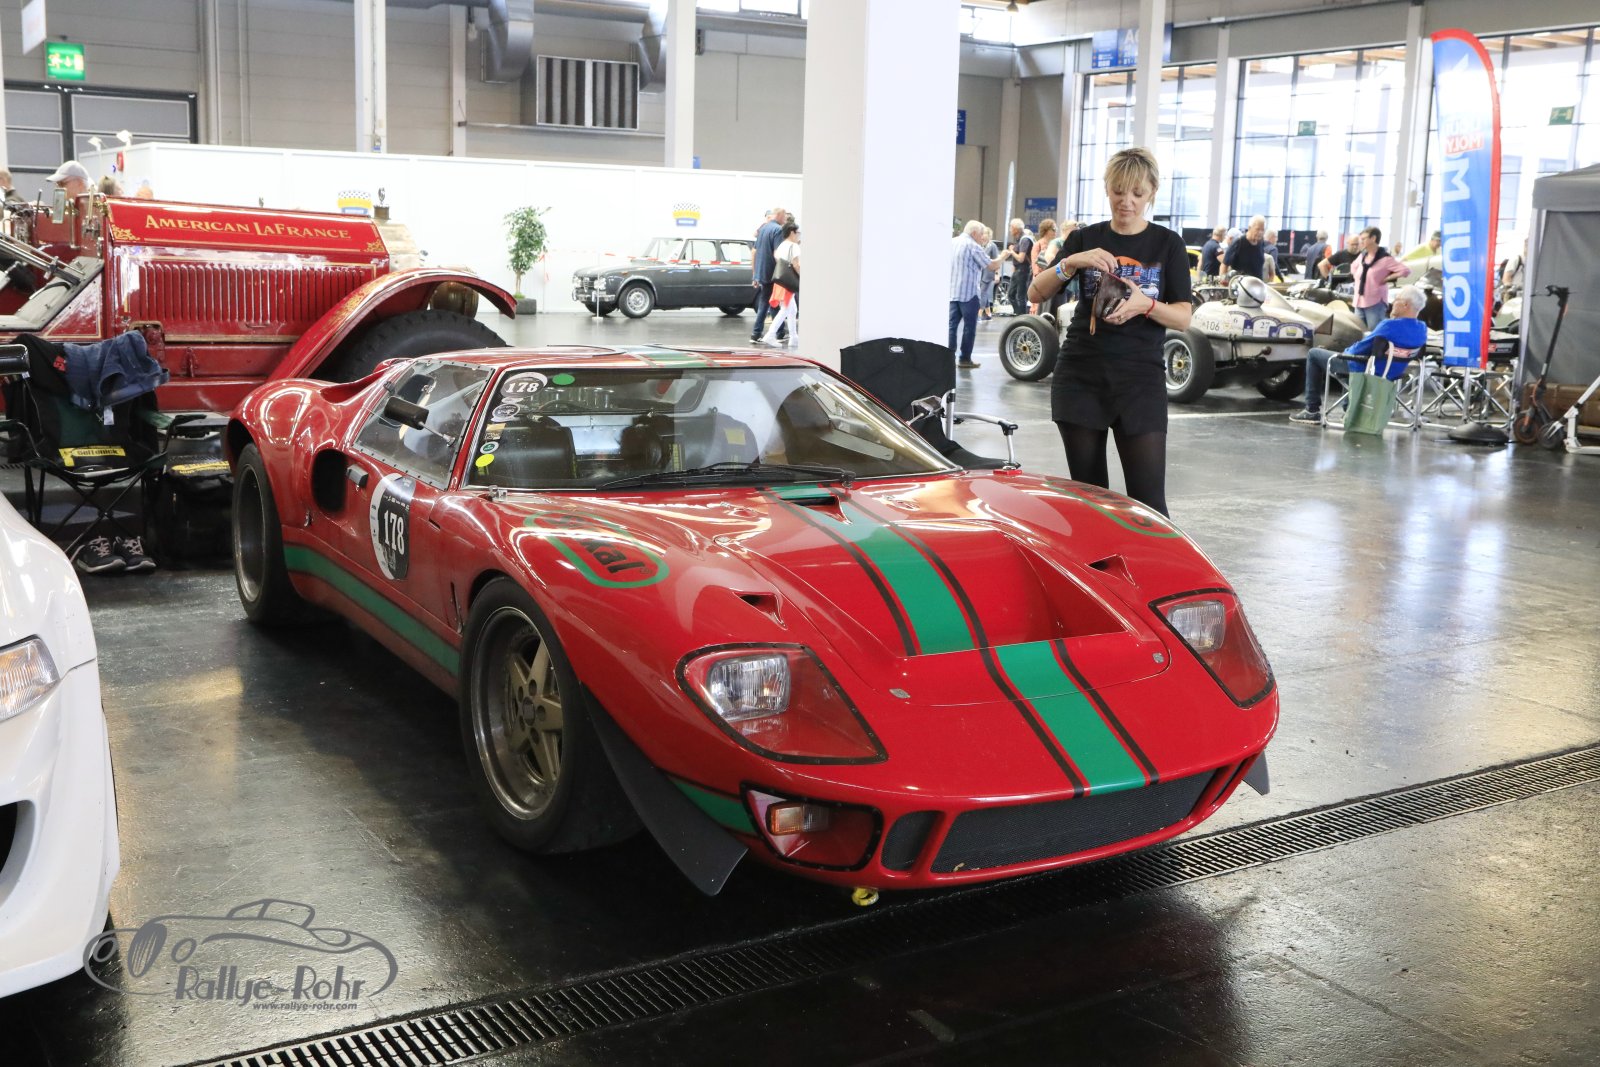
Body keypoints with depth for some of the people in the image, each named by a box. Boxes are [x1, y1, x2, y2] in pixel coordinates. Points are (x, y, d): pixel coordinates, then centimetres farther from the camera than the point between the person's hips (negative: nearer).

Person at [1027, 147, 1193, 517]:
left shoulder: (1167, 244, 4)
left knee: (1147, 499, -8)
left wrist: (1145, 305, -20)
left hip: (1140, 378, -2)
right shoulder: (1085, 239, 8)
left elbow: (1183, 318, 0)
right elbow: (1037, 293, 1)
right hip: (1080, 375, 2)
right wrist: (1071, 262, -17)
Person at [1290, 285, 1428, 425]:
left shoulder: (1390, 326, -31)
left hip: (1365, 371, -8)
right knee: (1349, 349, 38)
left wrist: (1346, 351, 1)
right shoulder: (1422, 329, -8)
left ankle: (1312, 411, 10)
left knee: (1313, 354, 9)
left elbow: (1359, 349, -21)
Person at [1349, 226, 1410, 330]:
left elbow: (1406, 271, -19)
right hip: (1359, 302, 7)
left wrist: (1386, 278, -14)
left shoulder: (1385, 258, -12)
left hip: (1375, 303, -7)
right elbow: (1353, 267, 32)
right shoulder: (1362, 256, 10)